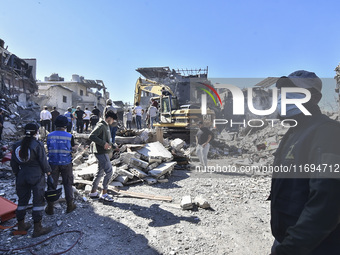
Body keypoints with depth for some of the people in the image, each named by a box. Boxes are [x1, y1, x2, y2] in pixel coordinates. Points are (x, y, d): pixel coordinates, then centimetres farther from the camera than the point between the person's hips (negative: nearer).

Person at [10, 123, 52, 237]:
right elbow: (43, 161, -12)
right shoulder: (38, 145, -15)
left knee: (22, 199, 18)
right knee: (38, 200, 2)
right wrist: (48, 172, 2)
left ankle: (21, 225, 30)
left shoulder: (17, 145, 3)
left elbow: (13, 163, 10)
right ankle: (37, 228, 7)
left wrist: (17, 174, 22)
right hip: (37, 176, -6)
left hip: (22, 176, 6)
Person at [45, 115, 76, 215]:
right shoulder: (69, 136, -11)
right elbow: (72, 147, 0)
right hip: (66, 163, -1)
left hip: (53, 163, 1)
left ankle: (50, 208, 17)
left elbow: (48, 148, 4)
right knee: (68, 184, 12)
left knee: (52, 184, 11)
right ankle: (70, 206, 22)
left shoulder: (50, 136, -6)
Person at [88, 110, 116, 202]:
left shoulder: (106, 126, 16)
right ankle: (104, 194, 0)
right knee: (109, 171, -9)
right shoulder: (101, 126, -14)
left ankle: (93, 192, 26)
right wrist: (103, 143, -24)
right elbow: (91, 136, -24)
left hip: (104, 152, 10)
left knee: (100, 172, 16)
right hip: (101, 152, -10)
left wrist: (110, 144, 10)